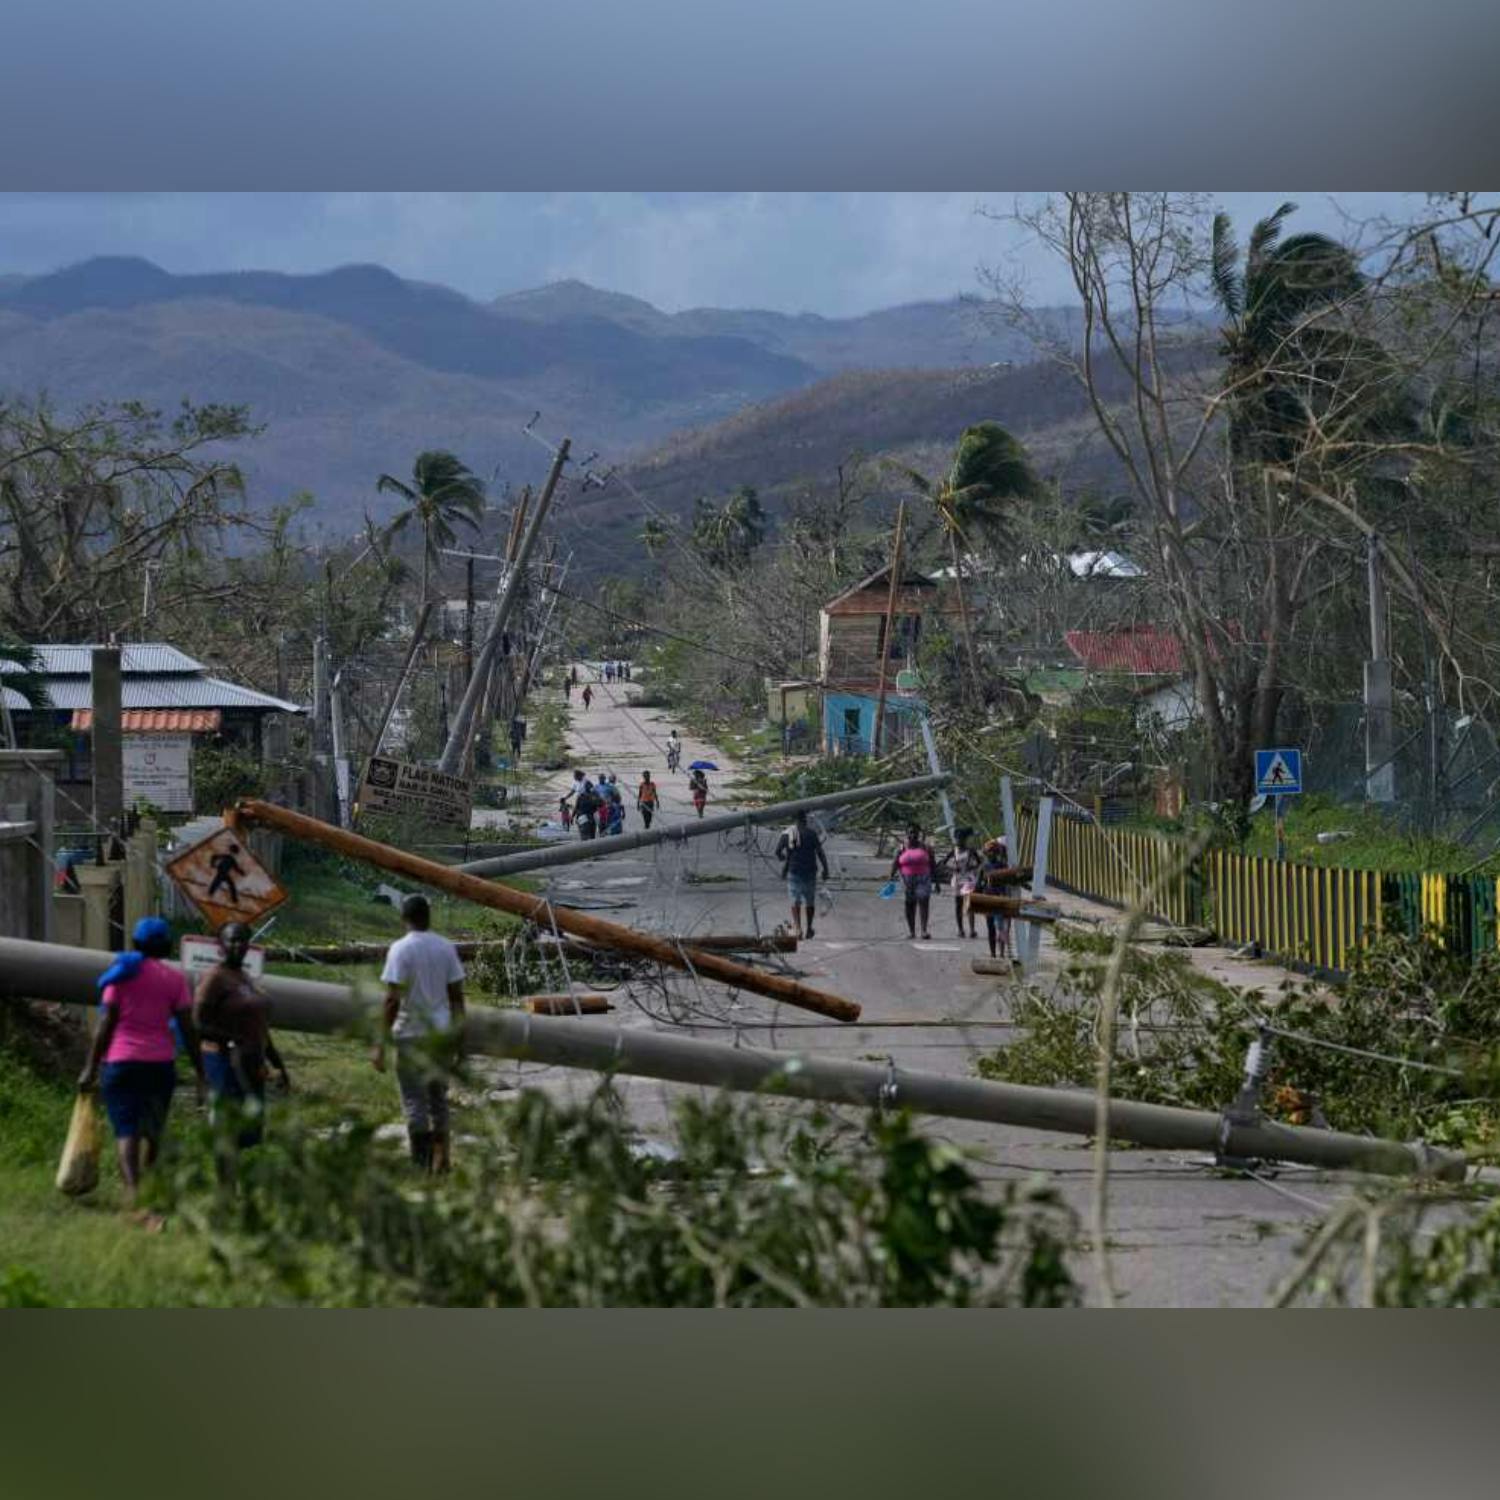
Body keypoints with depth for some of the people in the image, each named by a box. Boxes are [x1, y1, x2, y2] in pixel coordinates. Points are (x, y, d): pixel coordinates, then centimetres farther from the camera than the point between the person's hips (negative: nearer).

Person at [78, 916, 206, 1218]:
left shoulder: (122, 973, 0)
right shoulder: (174, 979, 4)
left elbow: (107, 1023, -4)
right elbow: (187, 1029, -1)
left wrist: (91, 1067, 1)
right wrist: (199, 1073, 3)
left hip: (121, 1061, -2)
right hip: (160, 1063, 2)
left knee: (126, 1132, -6)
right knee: (153, 1131, 17)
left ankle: (133, 1192, -26)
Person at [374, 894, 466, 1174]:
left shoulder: (400, 949, -11)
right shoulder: (446, 948, 4)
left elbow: (392, 1000, -15)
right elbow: (456, 995, 6)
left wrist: (381, 1043, -13)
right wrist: (459, 1037, 15)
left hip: (411, 1034, -5)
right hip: (442, 1033, 5)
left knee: (414, 1099, 0)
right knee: (438, 1096, 16)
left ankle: (421, 1163, -4)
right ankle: (442, 1159, 17)